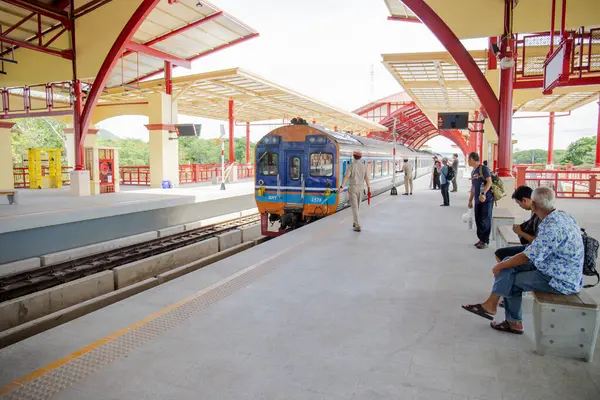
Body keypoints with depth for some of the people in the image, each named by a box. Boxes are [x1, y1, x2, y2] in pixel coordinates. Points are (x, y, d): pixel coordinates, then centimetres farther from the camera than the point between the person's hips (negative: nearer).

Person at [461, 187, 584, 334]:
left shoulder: (552, 227, -28)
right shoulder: (560, 215, 1)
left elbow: (527, 257, -23)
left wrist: (500, 266, -8)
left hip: (561, 279, -8)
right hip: (558, 268, 8)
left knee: (510, 280, 0)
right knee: (509, 265, 2)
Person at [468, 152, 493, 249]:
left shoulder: (484, 168, -9)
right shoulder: (473, 172, 16)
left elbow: (489, 182, -18)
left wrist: (483, 194, -28)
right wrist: (470, 200, 20)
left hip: (486, 199, -8)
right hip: (477, 200, 8)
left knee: (485, 220, -3)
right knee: (478, 220, 9)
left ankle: (485, 241, 5)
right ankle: (481, 239, 20)